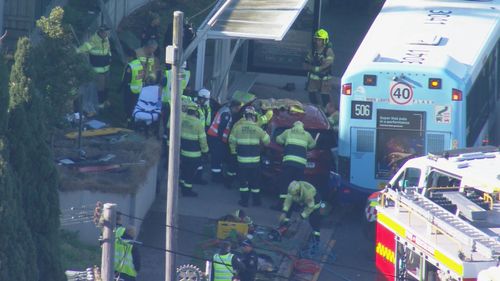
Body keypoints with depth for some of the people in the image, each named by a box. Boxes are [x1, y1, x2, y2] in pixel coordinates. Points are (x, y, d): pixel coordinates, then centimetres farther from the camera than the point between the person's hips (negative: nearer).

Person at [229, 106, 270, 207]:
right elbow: (267, 141, 3)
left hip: (242, 160, 0)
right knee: (255, 181, 13)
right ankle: (256, 201, 19)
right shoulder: (258, 129, -7)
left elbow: (232, 141, 3)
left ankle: (244, 200, 10)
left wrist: (233, 151, 20)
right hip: (255, 160, 0)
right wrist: (265, 133, 23)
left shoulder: (238, 128, -5)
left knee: (243, 181, 10)